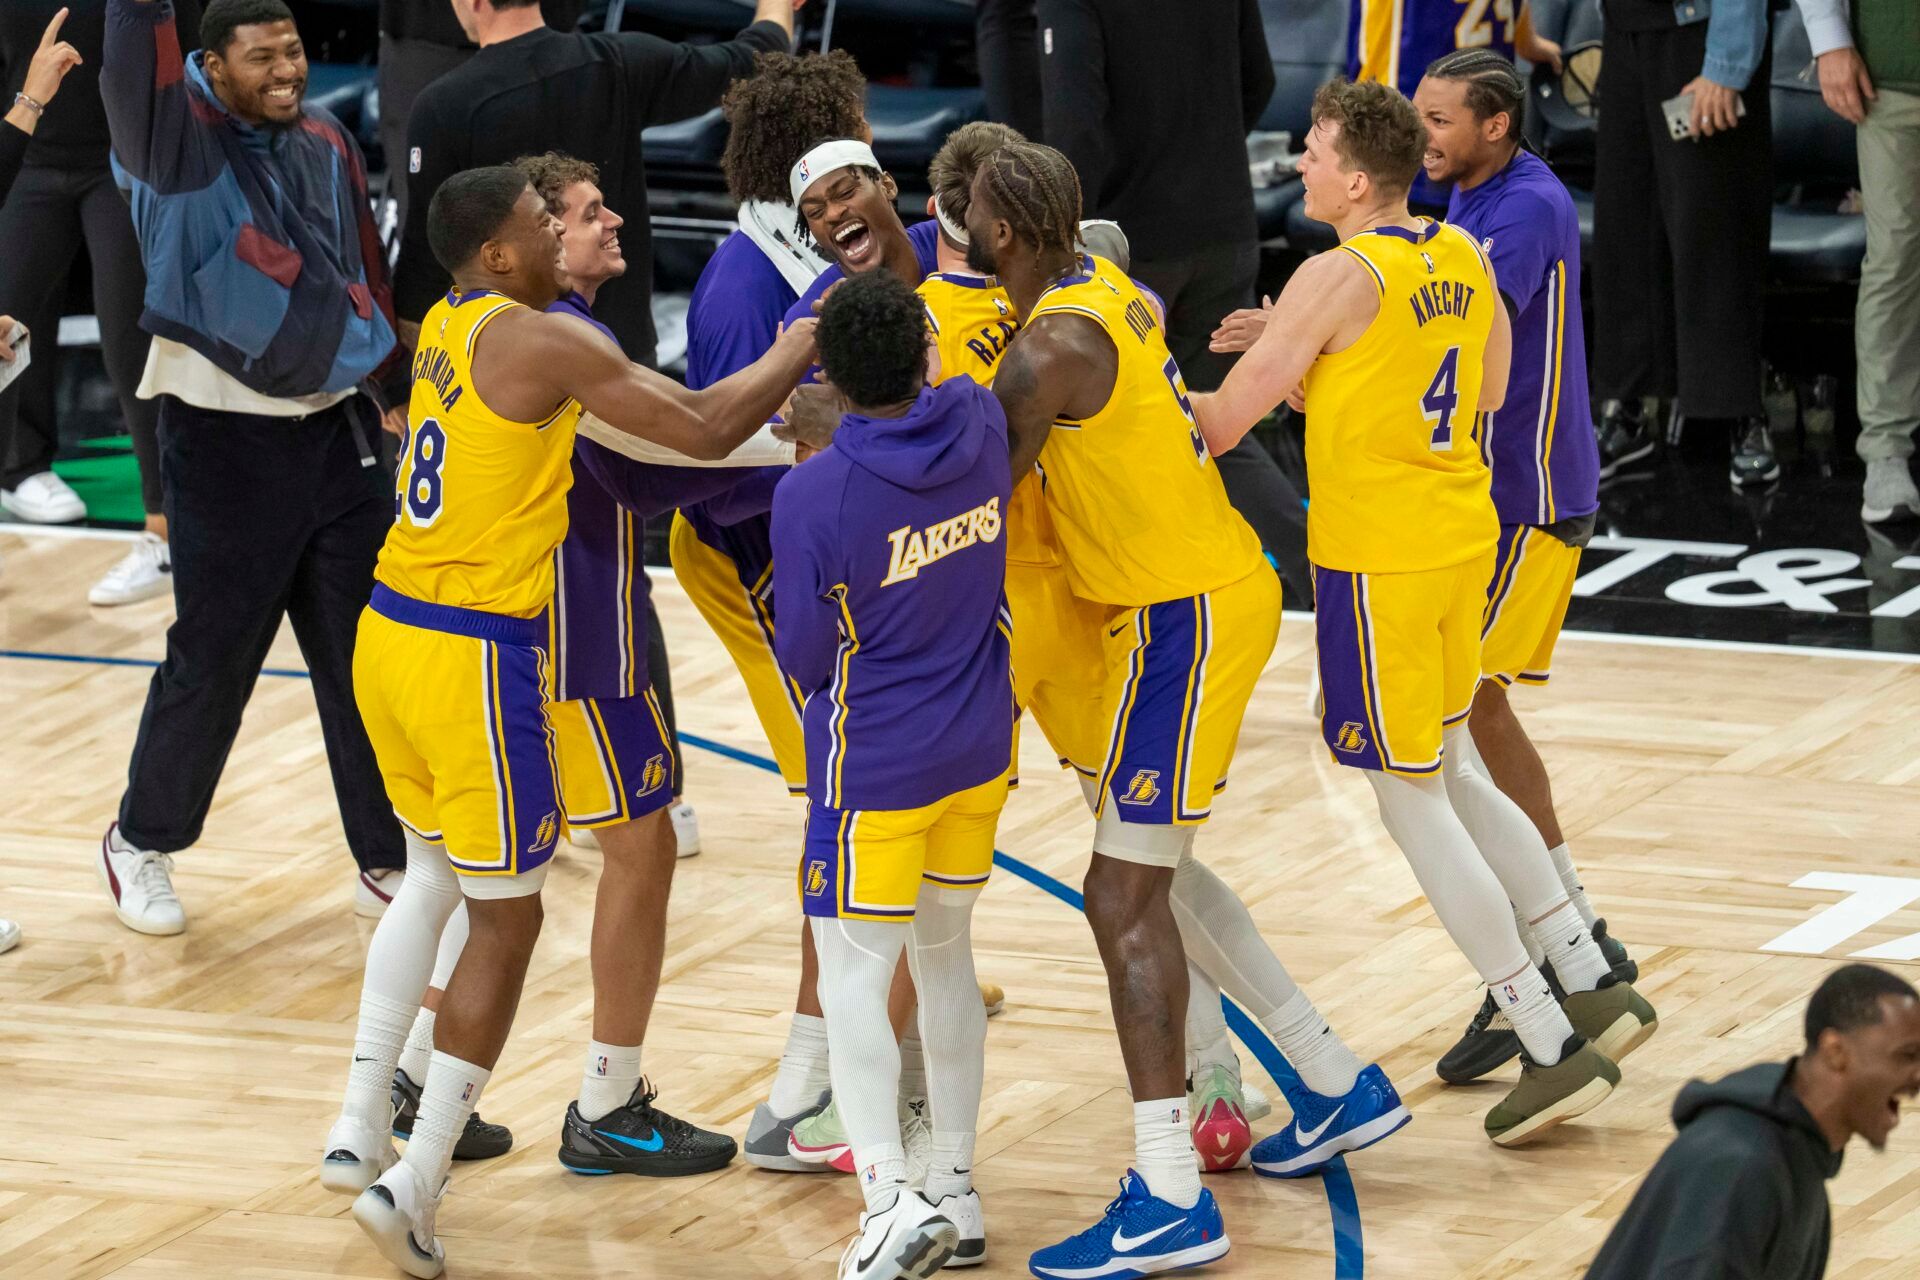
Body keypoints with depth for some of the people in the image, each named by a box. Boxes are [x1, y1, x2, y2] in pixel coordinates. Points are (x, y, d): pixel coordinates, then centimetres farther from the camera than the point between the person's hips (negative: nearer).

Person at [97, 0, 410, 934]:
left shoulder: (328, 145, 6)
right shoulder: (178, 139, -10)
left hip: (336, 430, 5)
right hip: (225, 442, -5)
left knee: (366, 657, 5)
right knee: (212, 659, 3)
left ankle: (388, 859, 14)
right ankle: (141, 843, 23)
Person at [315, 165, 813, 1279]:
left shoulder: (445, 329, 12)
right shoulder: (547, 342, -14)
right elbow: (706, 429, -16)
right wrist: (798, 351, 2)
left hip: (388, 634, 8)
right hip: (477, 658, -8)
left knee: (435, 875, 27)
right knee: (506, 918, 3)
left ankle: (360, 1131, 26)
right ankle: (416, 1185, 0)